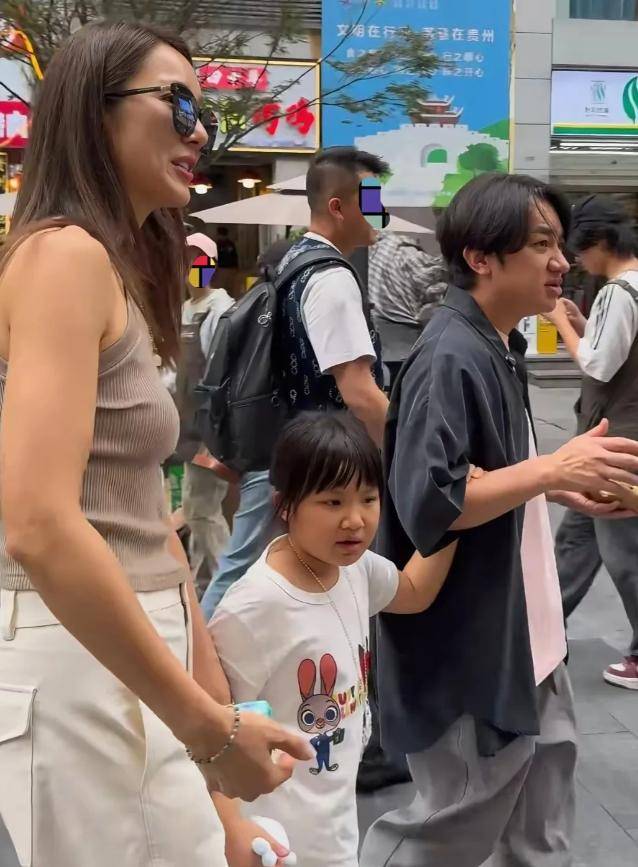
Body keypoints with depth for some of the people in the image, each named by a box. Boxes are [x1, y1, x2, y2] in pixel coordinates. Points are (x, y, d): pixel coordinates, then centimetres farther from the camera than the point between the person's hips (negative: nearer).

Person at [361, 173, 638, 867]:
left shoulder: (499, 349, 8)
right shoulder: (451, 358, -22)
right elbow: (430, 504, -30)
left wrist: (561, 487, 5)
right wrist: (552, 469, -25)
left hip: (517, 639, 10)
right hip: (466, 649, -10)